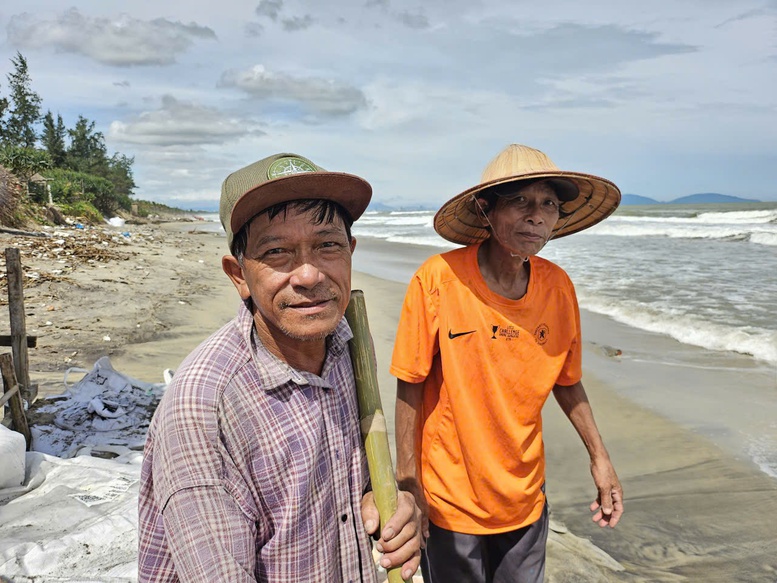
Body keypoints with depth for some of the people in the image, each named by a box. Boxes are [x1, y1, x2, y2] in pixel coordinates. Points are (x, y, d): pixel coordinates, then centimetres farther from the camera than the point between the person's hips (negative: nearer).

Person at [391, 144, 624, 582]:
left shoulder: (559, 287, -7)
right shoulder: (439, 279, -20)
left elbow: (566, 381, 6)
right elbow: (411, 386, -13)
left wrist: (600, 457, 8)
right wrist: (408, 480, -11)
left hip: (526, 497, 4)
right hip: (450, 500, -3)